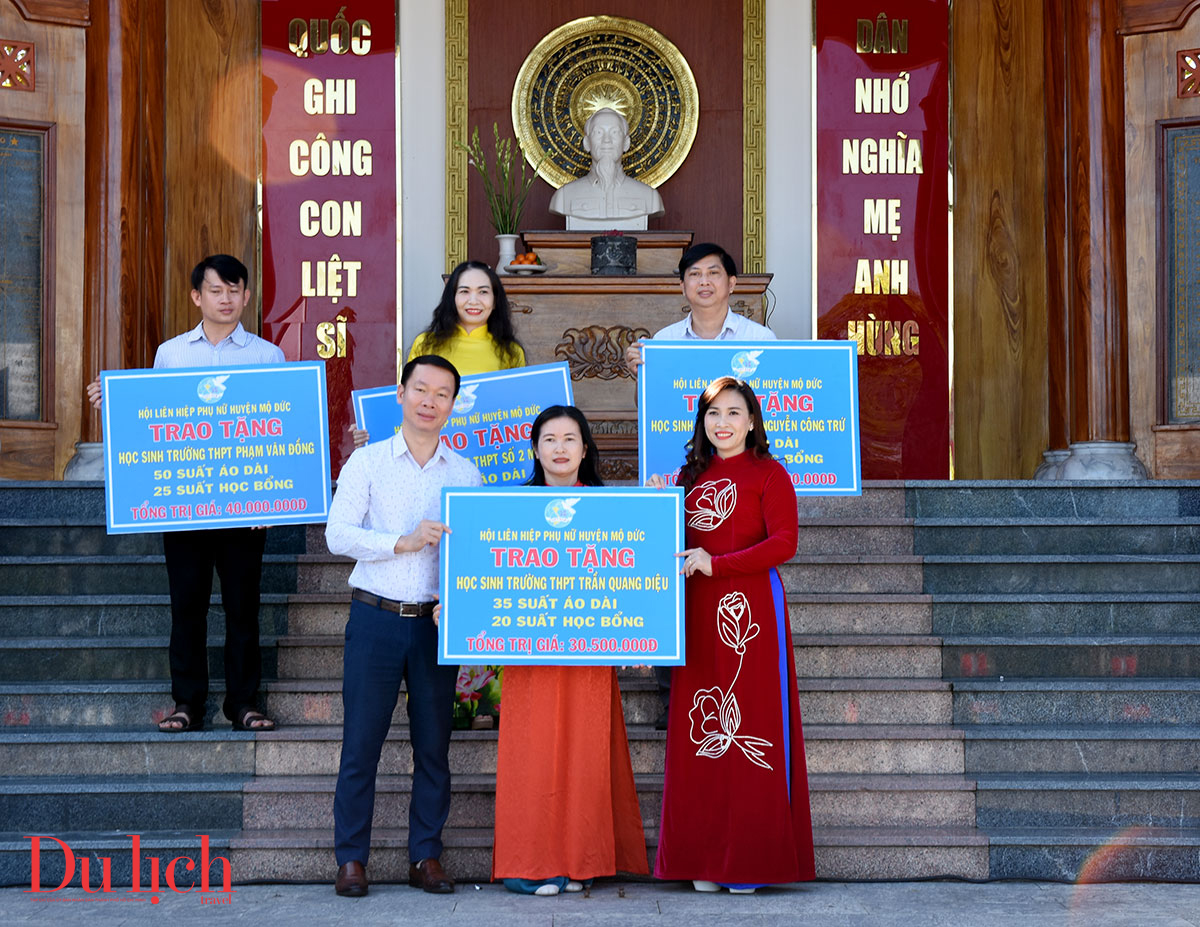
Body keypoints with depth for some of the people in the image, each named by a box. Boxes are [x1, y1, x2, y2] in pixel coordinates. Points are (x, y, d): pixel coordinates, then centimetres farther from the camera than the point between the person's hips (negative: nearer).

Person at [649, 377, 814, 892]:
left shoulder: (767, 473, 1)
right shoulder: (692, 476, 18)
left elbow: (783, 543, -10)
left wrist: (716, 563, -15)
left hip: (751, 608, -5)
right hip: (699, 615, 5)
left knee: (750, 727, -4)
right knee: (700, 732, 2)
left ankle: (750, 861, 1)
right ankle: (705, 858, 8)